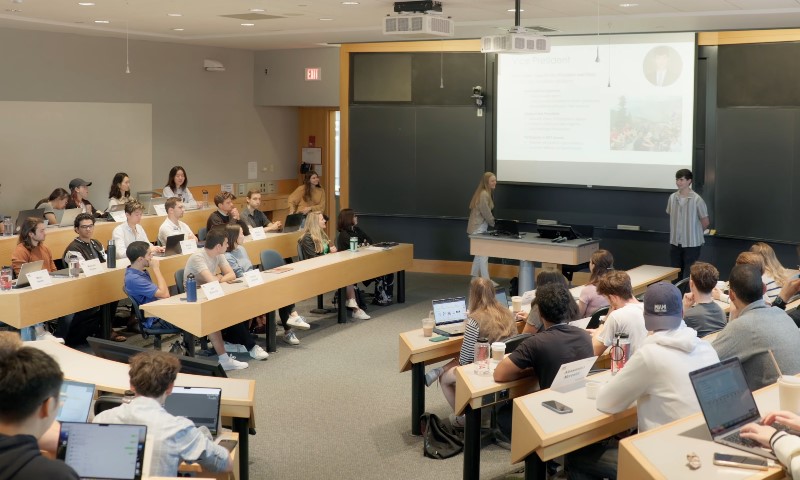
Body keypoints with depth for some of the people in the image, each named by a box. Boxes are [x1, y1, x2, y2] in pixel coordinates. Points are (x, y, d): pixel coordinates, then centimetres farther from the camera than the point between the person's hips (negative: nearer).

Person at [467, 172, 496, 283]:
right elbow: (486, 214, -19)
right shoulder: (484, 195, -18)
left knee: (479, 254, 16)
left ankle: (475, 278, 25)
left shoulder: (486, 193, 12)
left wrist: (494, 223, 7)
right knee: (483, 254, -7)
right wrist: (496, 224, -8)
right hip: (479, 228, -10)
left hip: (479, 228, 10)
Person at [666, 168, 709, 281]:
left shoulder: (697, 199, -13)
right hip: (675, 242, 4)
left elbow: (705, 222, -3)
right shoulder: (672, 197, 0)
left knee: (689, 275, 0)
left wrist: (693, 233, 8)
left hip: (692, 243, -4)